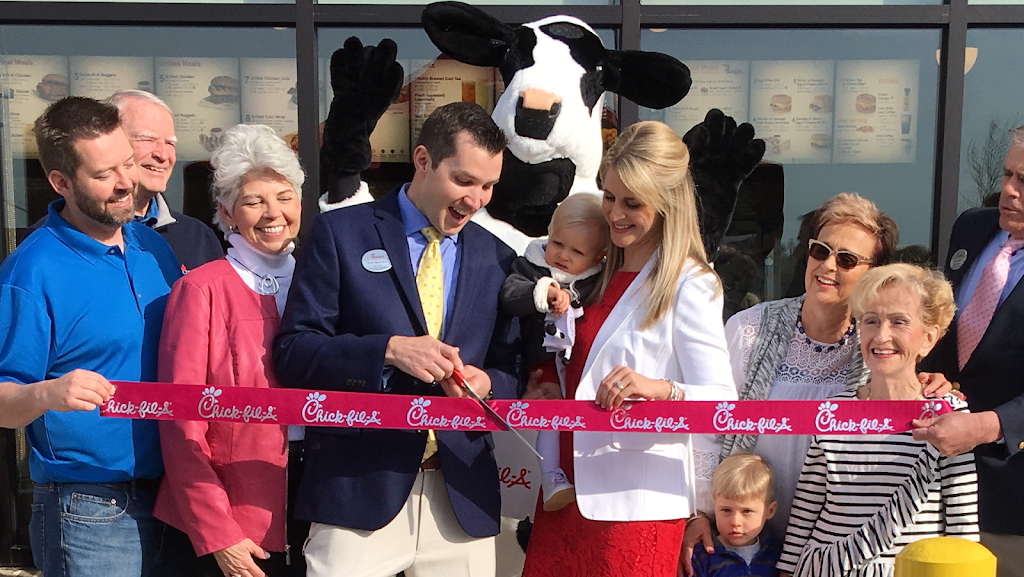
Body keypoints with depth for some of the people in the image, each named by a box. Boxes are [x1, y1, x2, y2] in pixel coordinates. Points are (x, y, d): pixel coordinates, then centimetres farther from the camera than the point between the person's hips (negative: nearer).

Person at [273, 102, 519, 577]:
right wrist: (388, 350, -19)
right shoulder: (341, 234, 0)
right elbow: (291, 351, -5)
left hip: (463, 499, 3)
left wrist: (487, 384, -10)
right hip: (359, 489, -3)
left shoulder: (497, 259, 10)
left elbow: (512, 371, 13)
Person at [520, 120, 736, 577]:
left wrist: (660, 389, -32)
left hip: (637, 502, -6)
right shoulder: (600, 273, 12)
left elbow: (721, 401, -15)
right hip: (568, 491, 6)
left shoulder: (689, 286, -8)